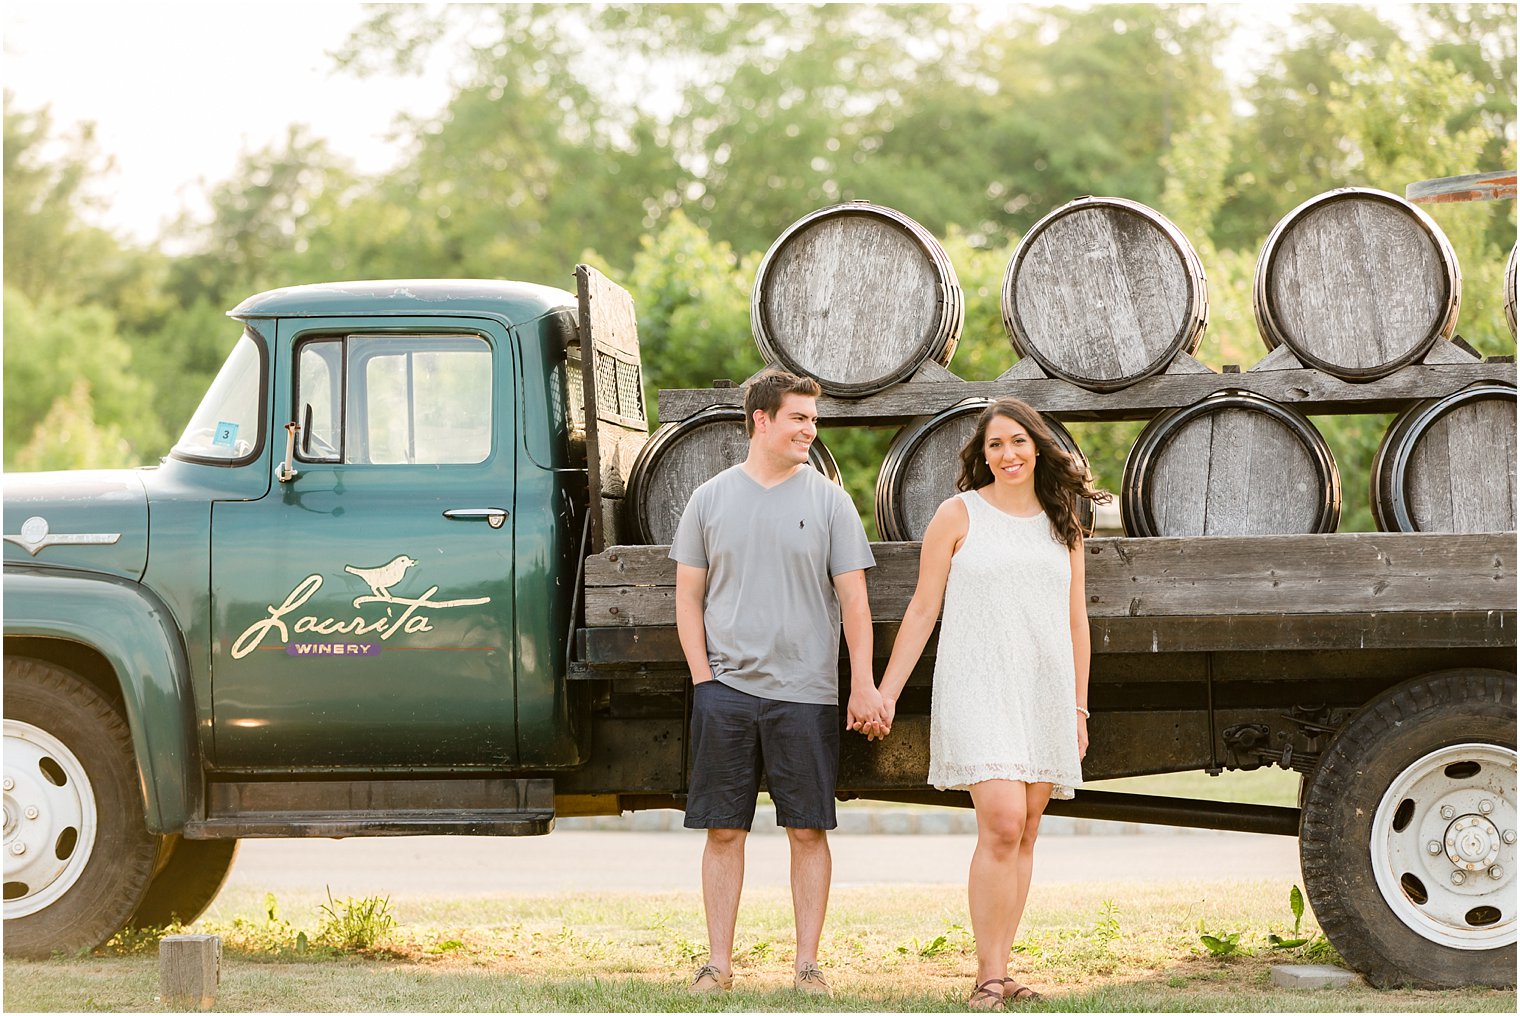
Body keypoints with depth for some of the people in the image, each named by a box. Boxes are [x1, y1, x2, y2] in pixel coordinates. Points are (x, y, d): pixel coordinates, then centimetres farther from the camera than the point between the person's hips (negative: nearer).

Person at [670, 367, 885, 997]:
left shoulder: (829, 501, 4)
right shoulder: (711, 498, 7)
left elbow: (853, 599, 2)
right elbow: (688, 596, 10)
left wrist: (863, 685, -5)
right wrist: (703, 677, 0)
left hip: (804, 695, -1)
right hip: (726, 689, 1)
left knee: (808, 831, 1)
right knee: (723, 830, 3)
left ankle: (807, 965, 7)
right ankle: (718, 963, 10)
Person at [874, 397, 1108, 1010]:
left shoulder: (1062, 525, 13)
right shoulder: (960, 515, 2)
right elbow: (922, 610, 2)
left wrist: (1079, 707, 15)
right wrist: (886, 693, -2)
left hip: (1045, 694, 5)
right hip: (977, 689, -5)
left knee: (1024, 834, 5)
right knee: (1002, 824, -17)